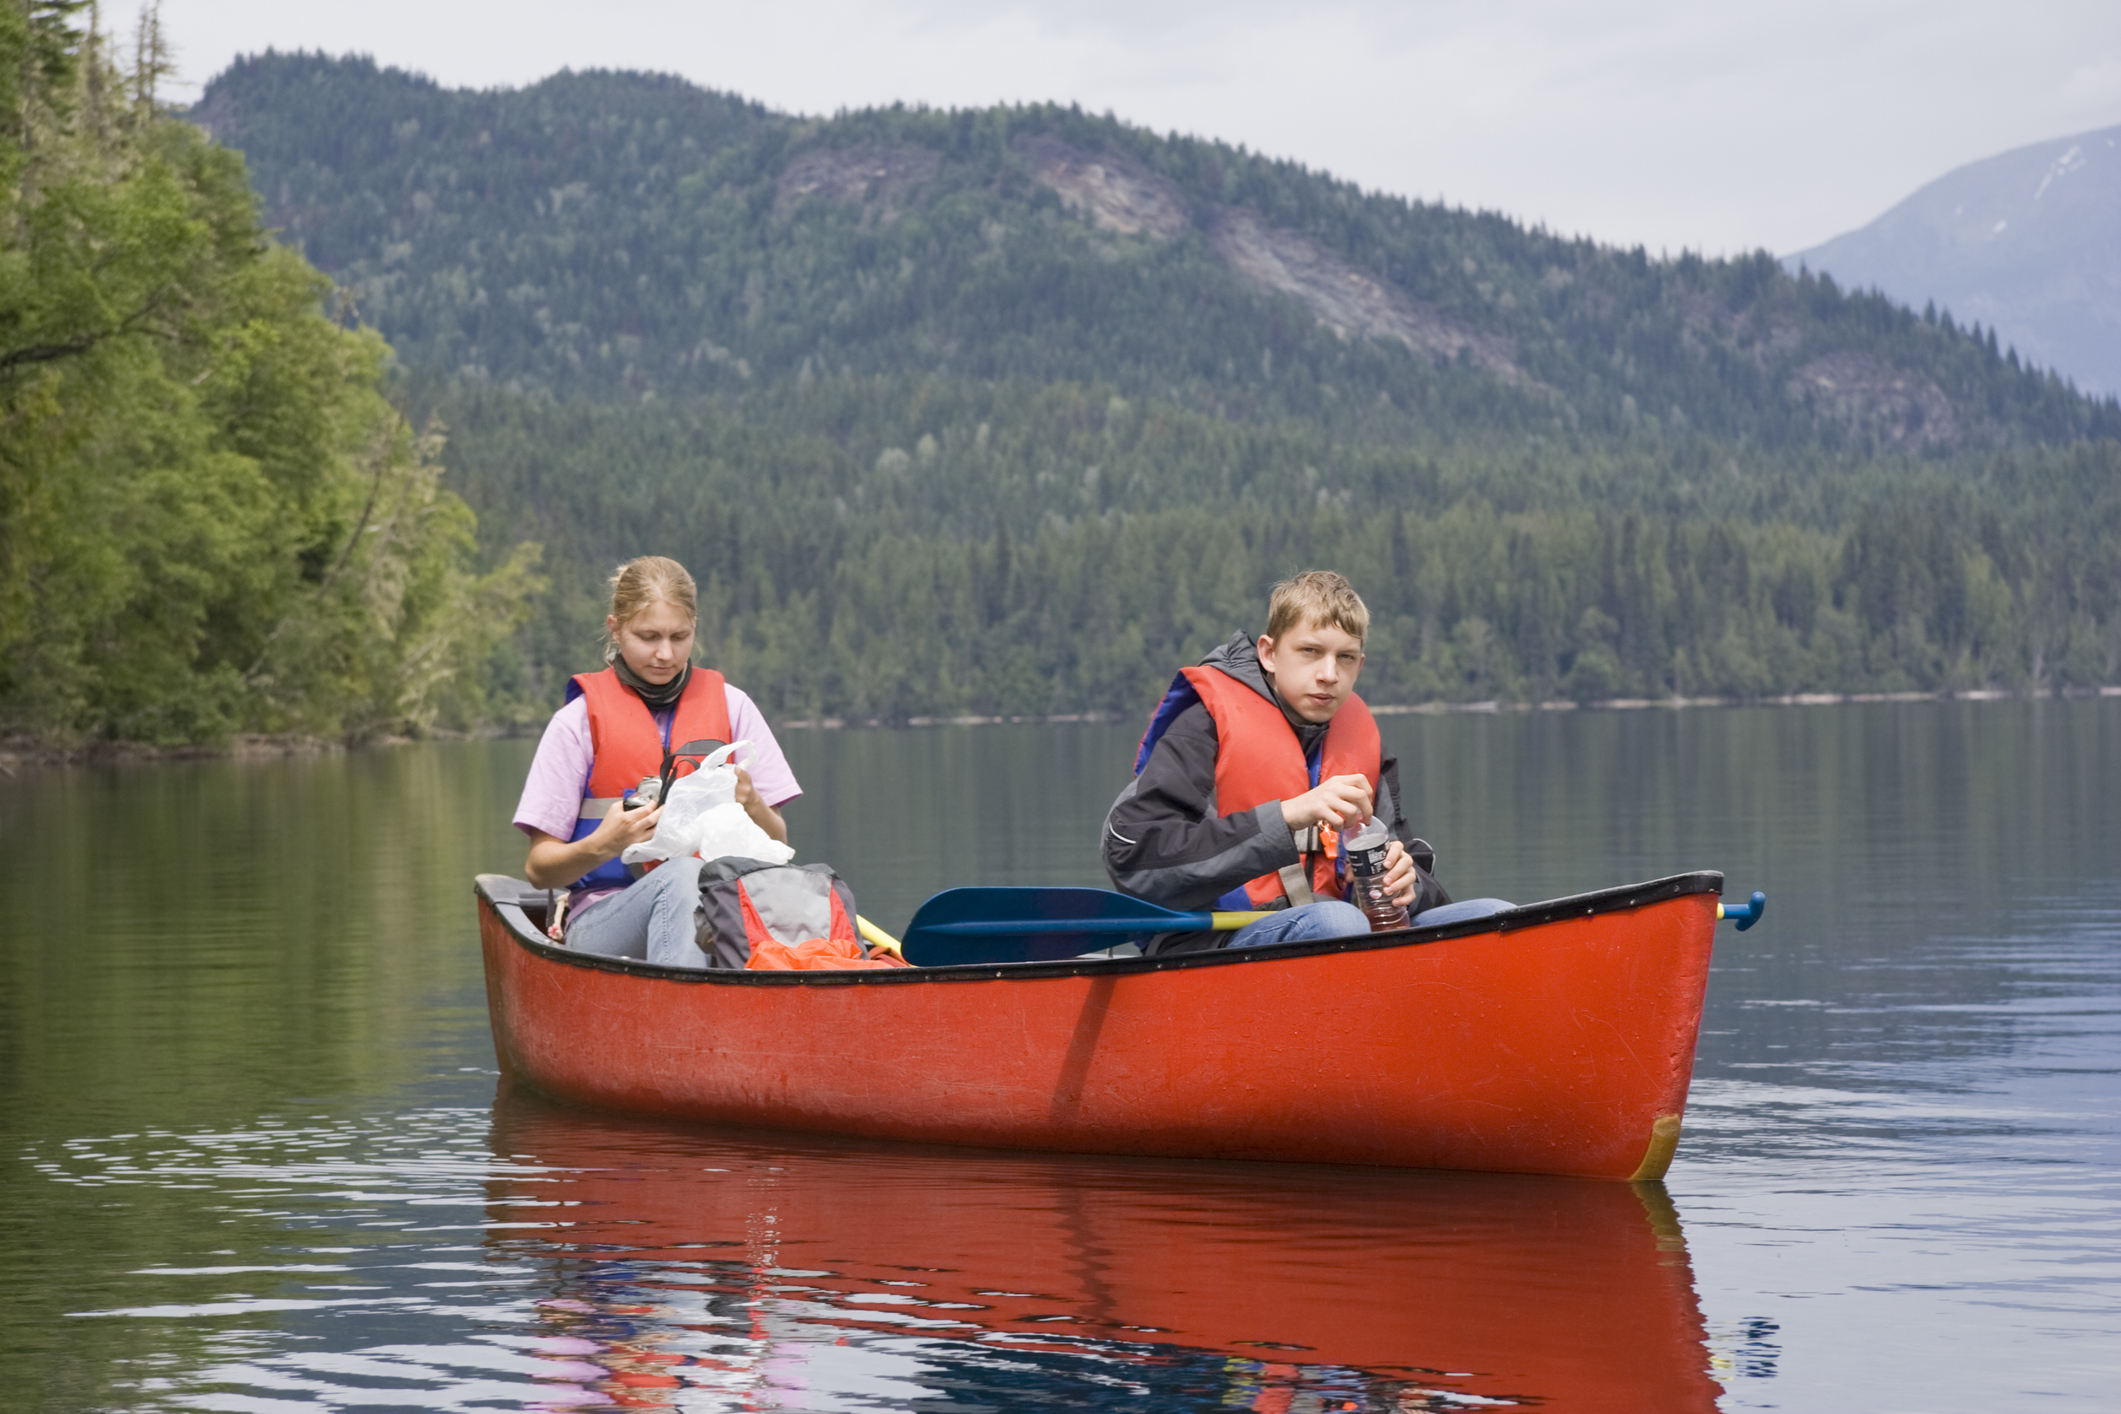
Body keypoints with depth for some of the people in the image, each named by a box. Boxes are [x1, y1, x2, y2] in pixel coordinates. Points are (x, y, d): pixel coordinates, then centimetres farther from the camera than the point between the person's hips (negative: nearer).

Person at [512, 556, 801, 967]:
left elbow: (777, 844, 14)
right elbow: (538, 869, 4)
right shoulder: (579, 720, 6)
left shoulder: (731, 706, 14)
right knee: (681, 876, -38)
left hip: (717, 907, 2)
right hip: (602, 922, -2)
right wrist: (602, 845, -16)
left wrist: (751, 805, -8)